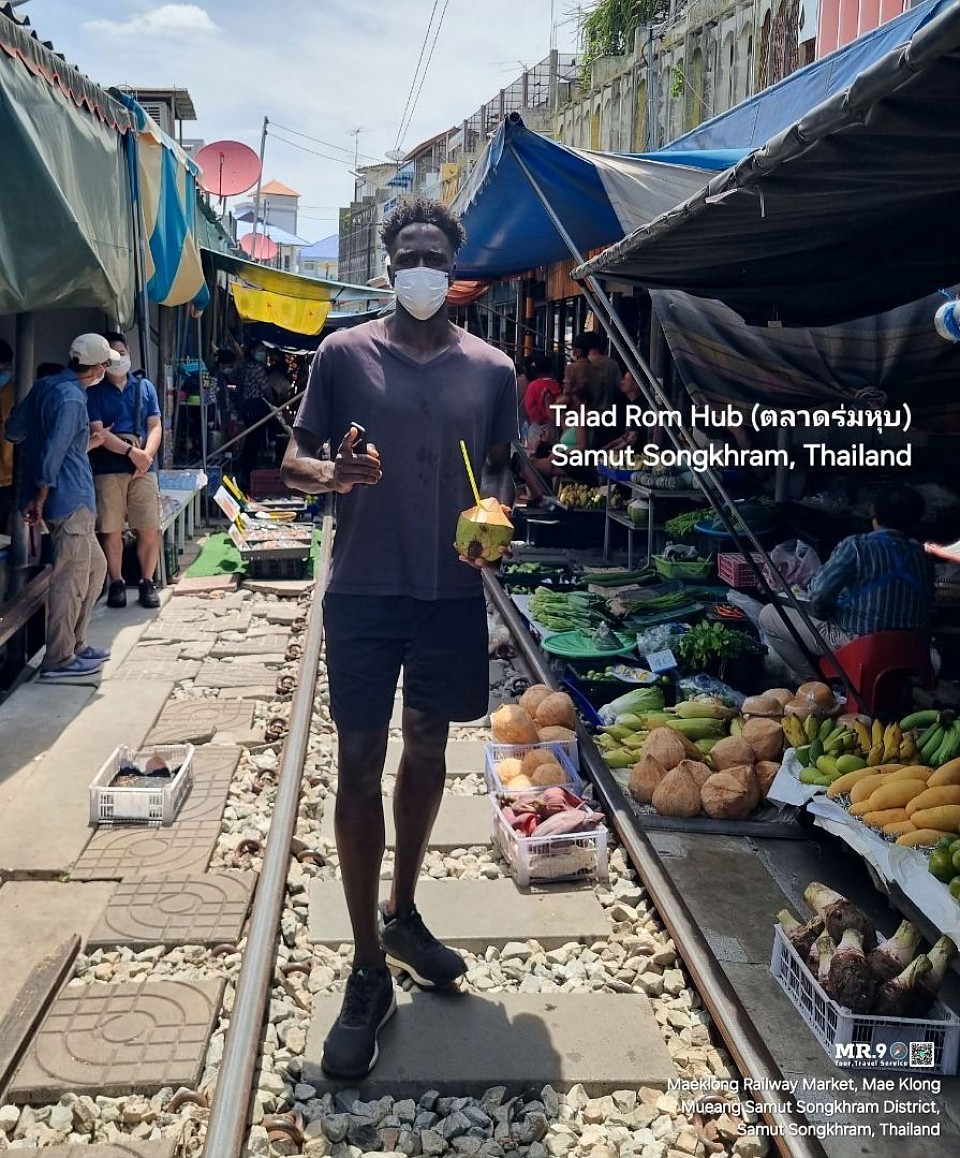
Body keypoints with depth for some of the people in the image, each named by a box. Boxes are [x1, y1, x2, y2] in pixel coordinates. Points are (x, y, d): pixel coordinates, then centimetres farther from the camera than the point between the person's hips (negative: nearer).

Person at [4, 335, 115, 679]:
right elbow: (53, 452, -22)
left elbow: (14, 430, 19)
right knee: (71, 578, -4)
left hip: (72, 499, 10)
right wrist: (40, 499, -15)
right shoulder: (71, 398, -17)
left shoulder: (45, 385, 11)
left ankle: (74, 644, 24)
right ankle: (59, 660, 2)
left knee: (95, 566, 18)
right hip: (70, 498, -10)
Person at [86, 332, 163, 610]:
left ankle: (147, 582, 12)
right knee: (111, 531, 0)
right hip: (108, 469, -2)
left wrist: (147, 455, -10)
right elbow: (97, 432, -6)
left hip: (144, 468, 2)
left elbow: (155, 426, 7)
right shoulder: (94, 392, 4)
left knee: (150, 530, -1)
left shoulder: (145, 387, 12)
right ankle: (116, 583, 13)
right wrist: (131, 452, -14)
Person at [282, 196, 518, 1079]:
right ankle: (369, 970, 8)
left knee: (427, 748, 14)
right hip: (364, 588, -2)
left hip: (452, 590, 3)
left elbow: (501, 473, 13)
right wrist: (333, 473, -21)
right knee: (360, 761, -2)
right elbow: (294, 462, 2)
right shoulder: (345, 353, 0)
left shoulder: (492, 369, 6)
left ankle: (403, 915, 34)